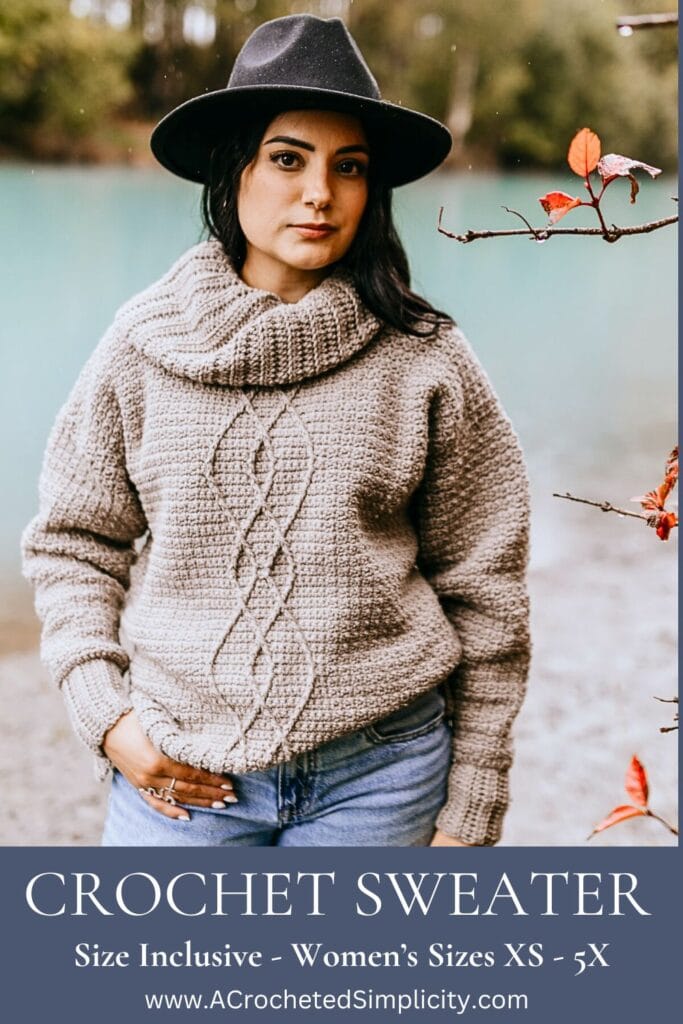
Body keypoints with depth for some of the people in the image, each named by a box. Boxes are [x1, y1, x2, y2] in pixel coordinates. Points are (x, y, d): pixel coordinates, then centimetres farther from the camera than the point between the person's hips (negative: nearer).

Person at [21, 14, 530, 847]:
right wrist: (107, 718, -4)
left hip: (378, 778, 0)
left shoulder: (426, 363, -4)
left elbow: (484, 591, 1)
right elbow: (70, 543, 8)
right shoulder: (144, 344, -1)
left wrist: (468, 812, 3)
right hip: (177, 774, 1)